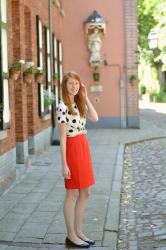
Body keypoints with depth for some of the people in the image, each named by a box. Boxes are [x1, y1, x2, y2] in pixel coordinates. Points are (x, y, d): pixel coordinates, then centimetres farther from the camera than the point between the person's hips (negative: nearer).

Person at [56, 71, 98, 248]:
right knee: (72, 194, 1)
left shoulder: (78, 104, 11)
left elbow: (95, 118, 0)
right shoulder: (62, 106, -14)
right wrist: (64, 164, -17)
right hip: (72, 149, -8)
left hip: (84, 147, 8)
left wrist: (85, 97, -1)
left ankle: (78, 231, 24)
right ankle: (71, 236, 13)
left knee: (85, 193, 12)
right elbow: (62, 137, -16)